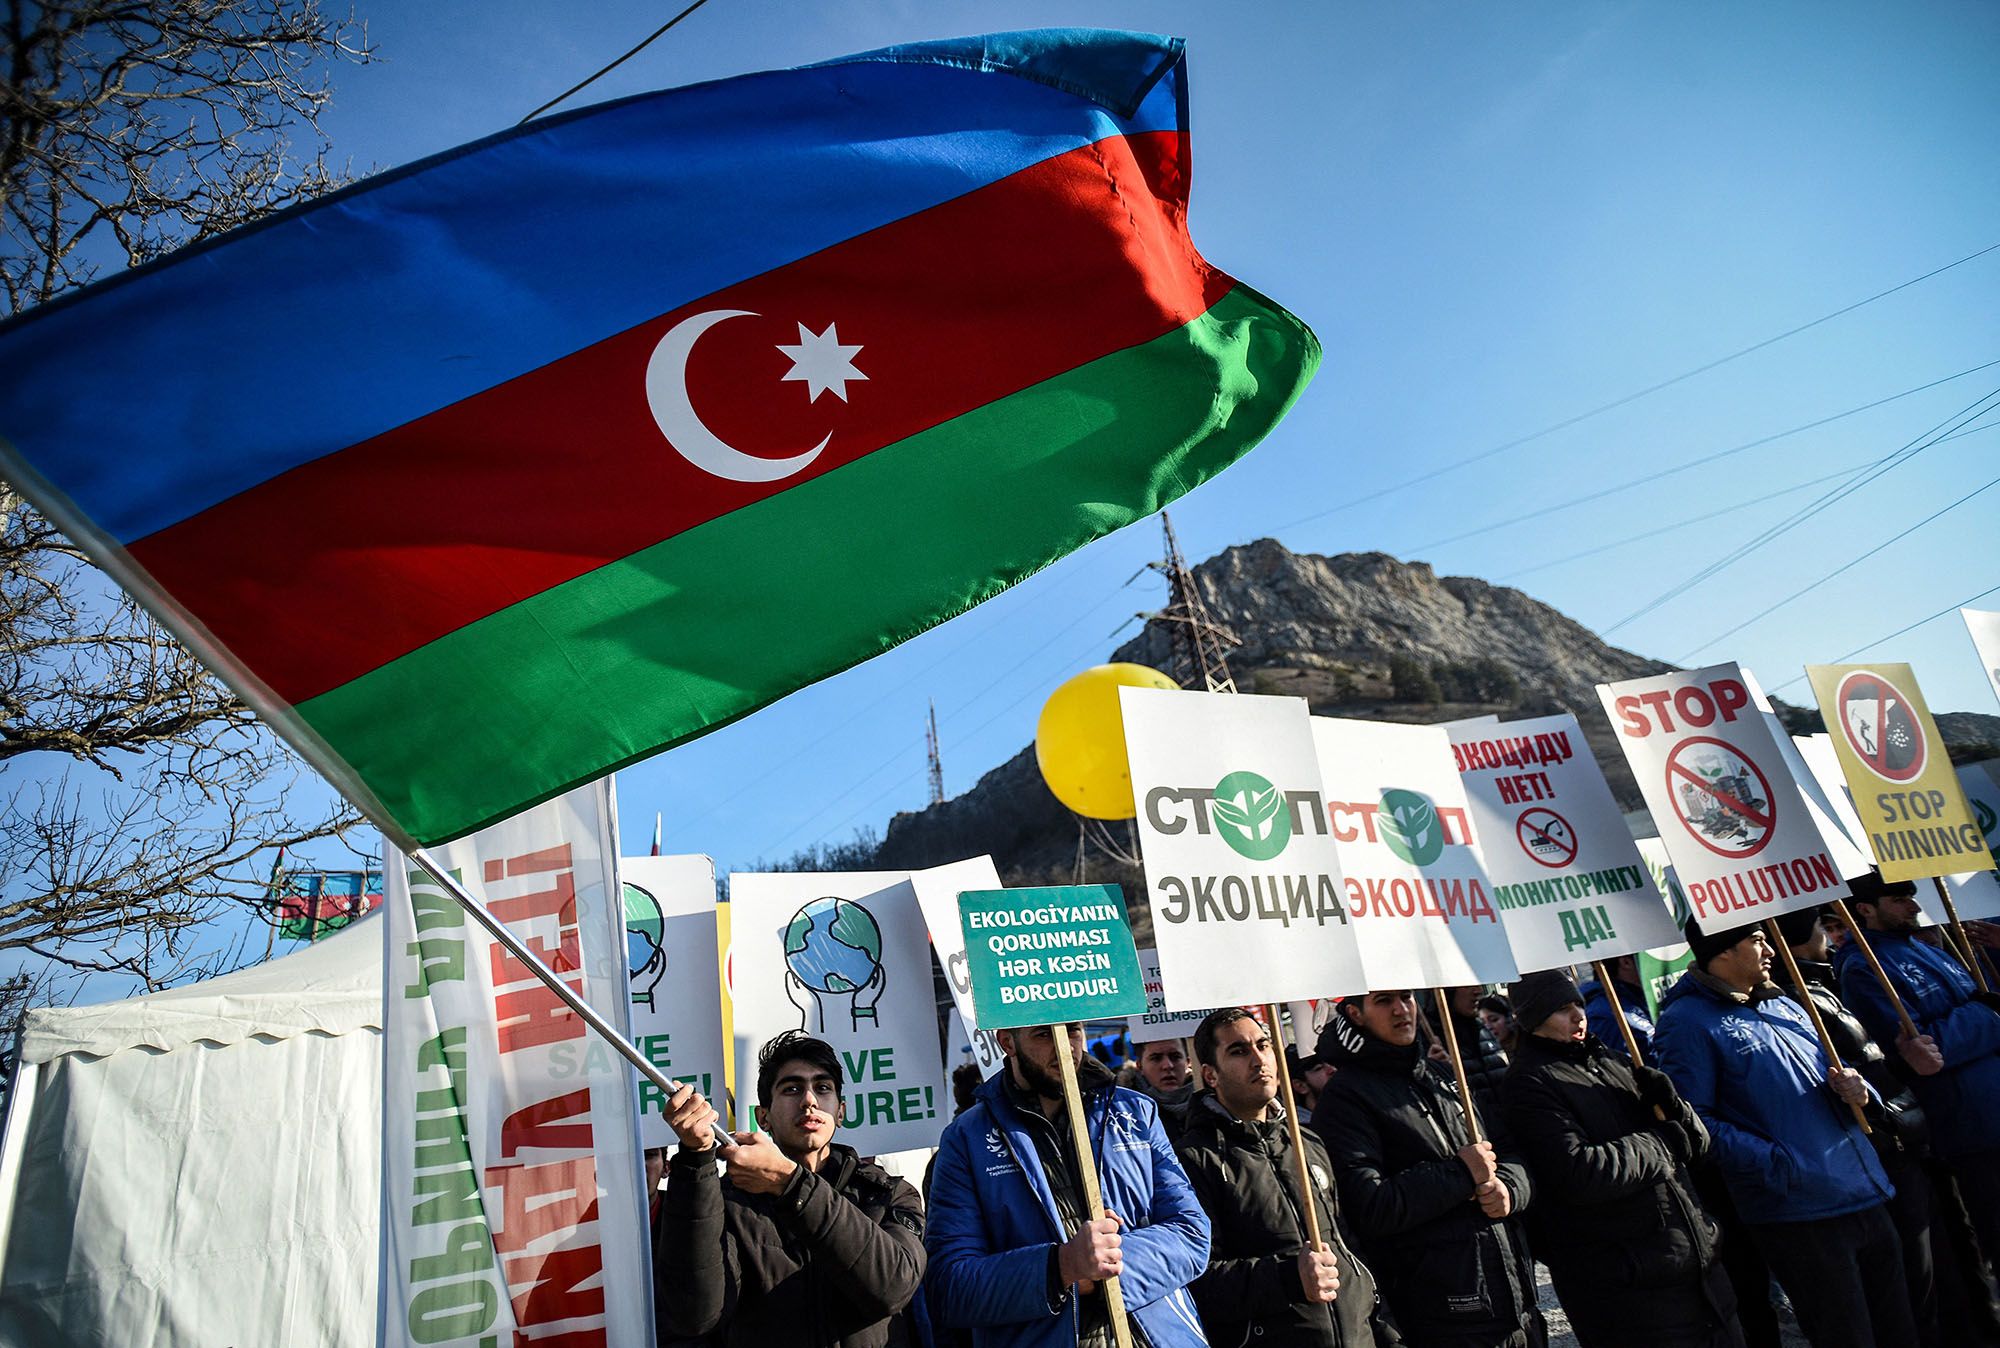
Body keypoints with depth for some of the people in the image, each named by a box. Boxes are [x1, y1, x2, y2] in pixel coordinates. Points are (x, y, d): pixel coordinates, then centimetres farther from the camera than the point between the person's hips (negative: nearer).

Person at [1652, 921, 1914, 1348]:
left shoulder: (1784, 1006, 16)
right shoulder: (1686, 1021, -11)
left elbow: (1830, 1073, 25)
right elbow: (1695, 1122, -18)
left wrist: (1854, 1088, 1)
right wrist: (1778, 1165, -23)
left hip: (1869, 1198, 8)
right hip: (1797, 1214, -8)